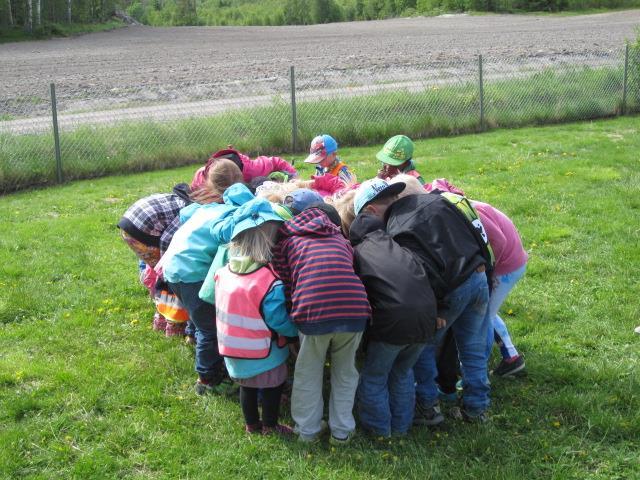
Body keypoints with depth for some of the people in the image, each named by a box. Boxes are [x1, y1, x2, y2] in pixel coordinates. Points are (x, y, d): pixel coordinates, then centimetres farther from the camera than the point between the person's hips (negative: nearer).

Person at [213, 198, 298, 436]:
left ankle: (252, 424, 40)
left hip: (233, 349, 6)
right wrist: (300, 328, -4)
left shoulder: (224, 273, -9)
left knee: (247, 386, 25)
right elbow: (280, 321, -22)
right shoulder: (269, 283, -28)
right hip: (263, 353, -6)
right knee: (272, 387, 17)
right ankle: (270, 426, 32)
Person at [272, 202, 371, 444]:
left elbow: (285, 286, 11)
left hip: (313, 312, -2)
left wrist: (289, 329, 21)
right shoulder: (339, 238, 28)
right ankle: (342, 431, 31)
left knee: (308, 373, 19)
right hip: (355, 309, 3)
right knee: (345, 372, 23)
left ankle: (307, 430, 32)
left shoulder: (287, 241, 19)